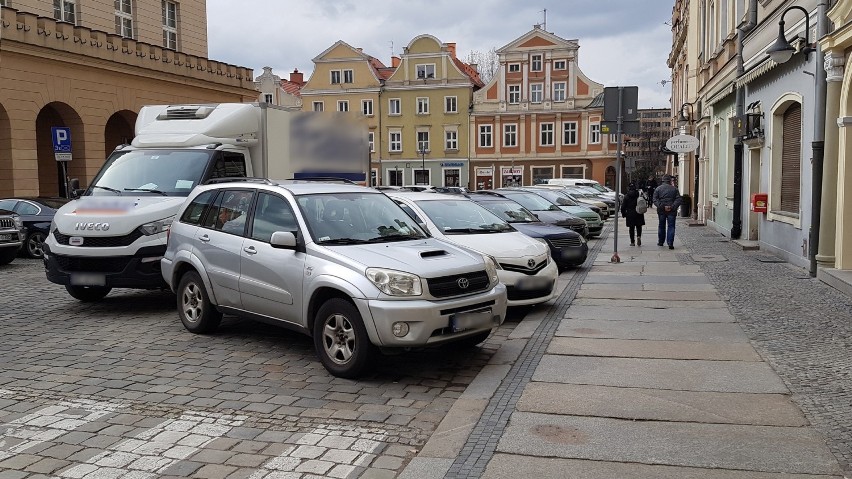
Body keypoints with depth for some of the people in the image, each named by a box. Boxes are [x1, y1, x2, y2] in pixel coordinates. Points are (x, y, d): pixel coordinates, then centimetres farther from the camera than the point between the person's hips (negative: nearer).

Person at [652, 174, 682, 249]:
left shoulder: (658, 189, 4)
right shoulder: (674, 189, 3)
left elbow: (655, 200, -6)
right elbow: (679, 199, -6)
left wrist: (662, 206, -11)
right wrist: (672, 207, -12)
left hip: (661, 211, 1)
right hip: (672, 211, -1)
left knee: (661, 226, 15)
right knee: (671, 226, 0)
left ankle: (660, 242, 23)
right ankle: (670, 243, -10)